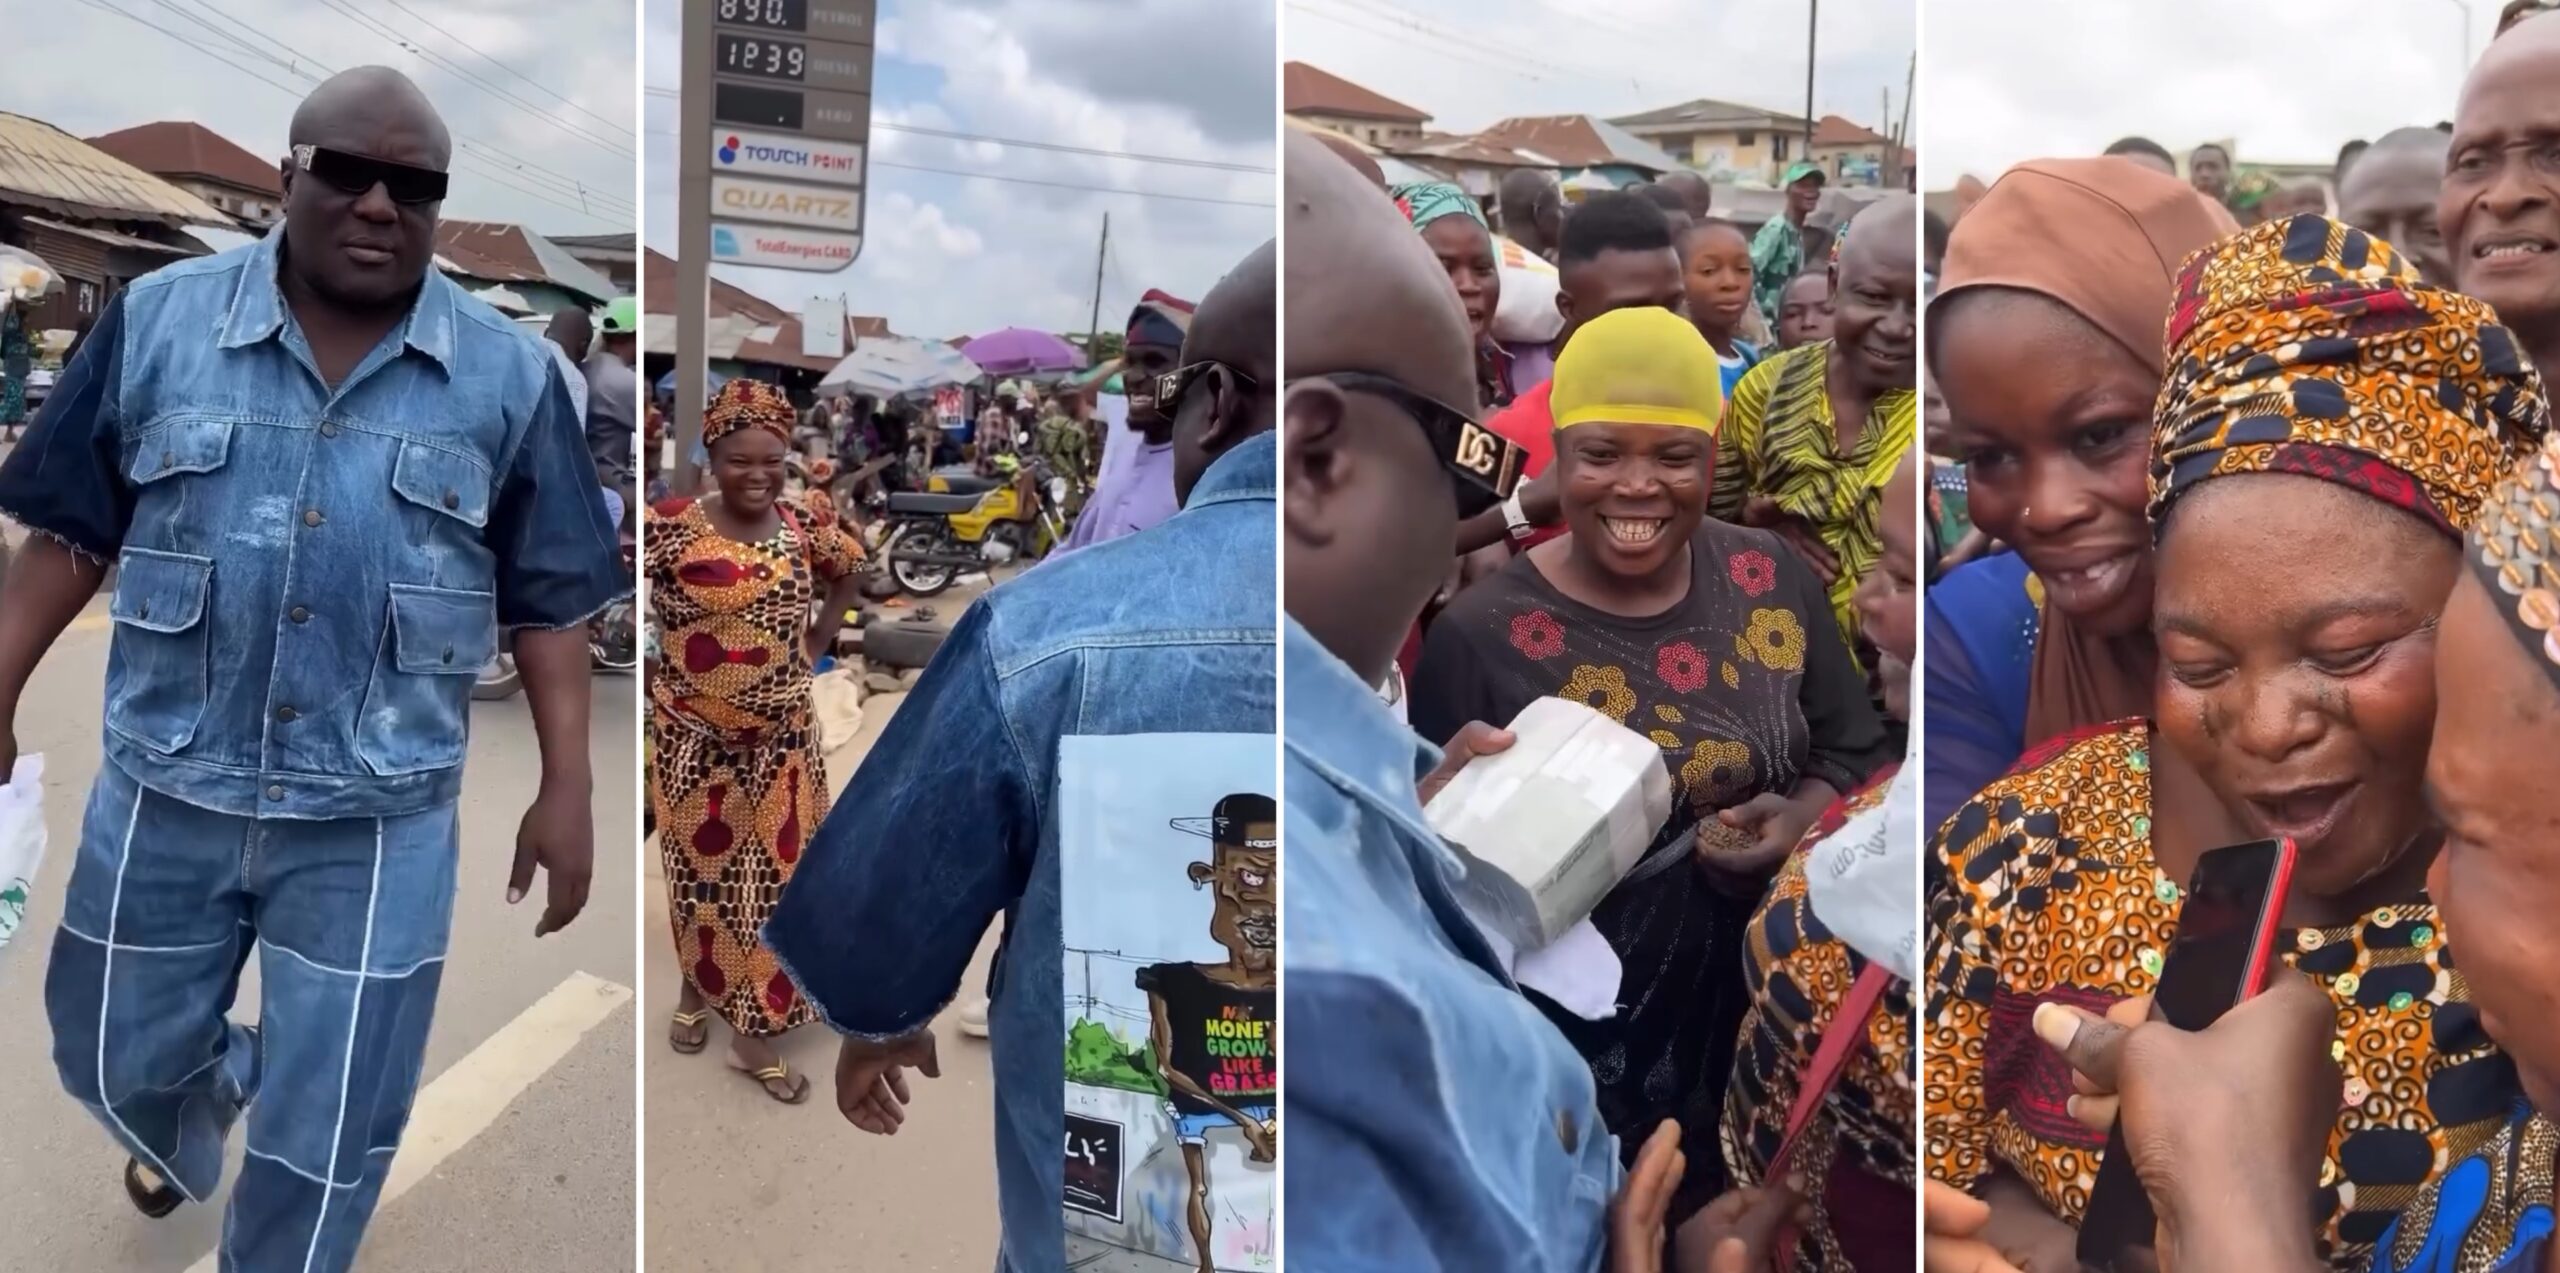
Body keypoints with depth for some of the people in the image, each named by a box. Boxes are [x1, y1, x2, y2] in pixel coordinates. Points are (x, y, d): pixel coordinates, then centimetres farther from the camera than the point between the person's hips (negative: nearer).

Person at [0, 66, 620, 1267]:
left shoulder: (507, 375, -5)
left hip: (377, 821, -2)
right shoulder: (157, 320, -2)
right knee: (117, 1057, 24)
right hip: (168, 789, 3)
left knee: (329, 1133, 7)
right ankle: (191, 1126, 60)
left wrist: (567, 785, -6)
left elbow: (549, 597, -3)